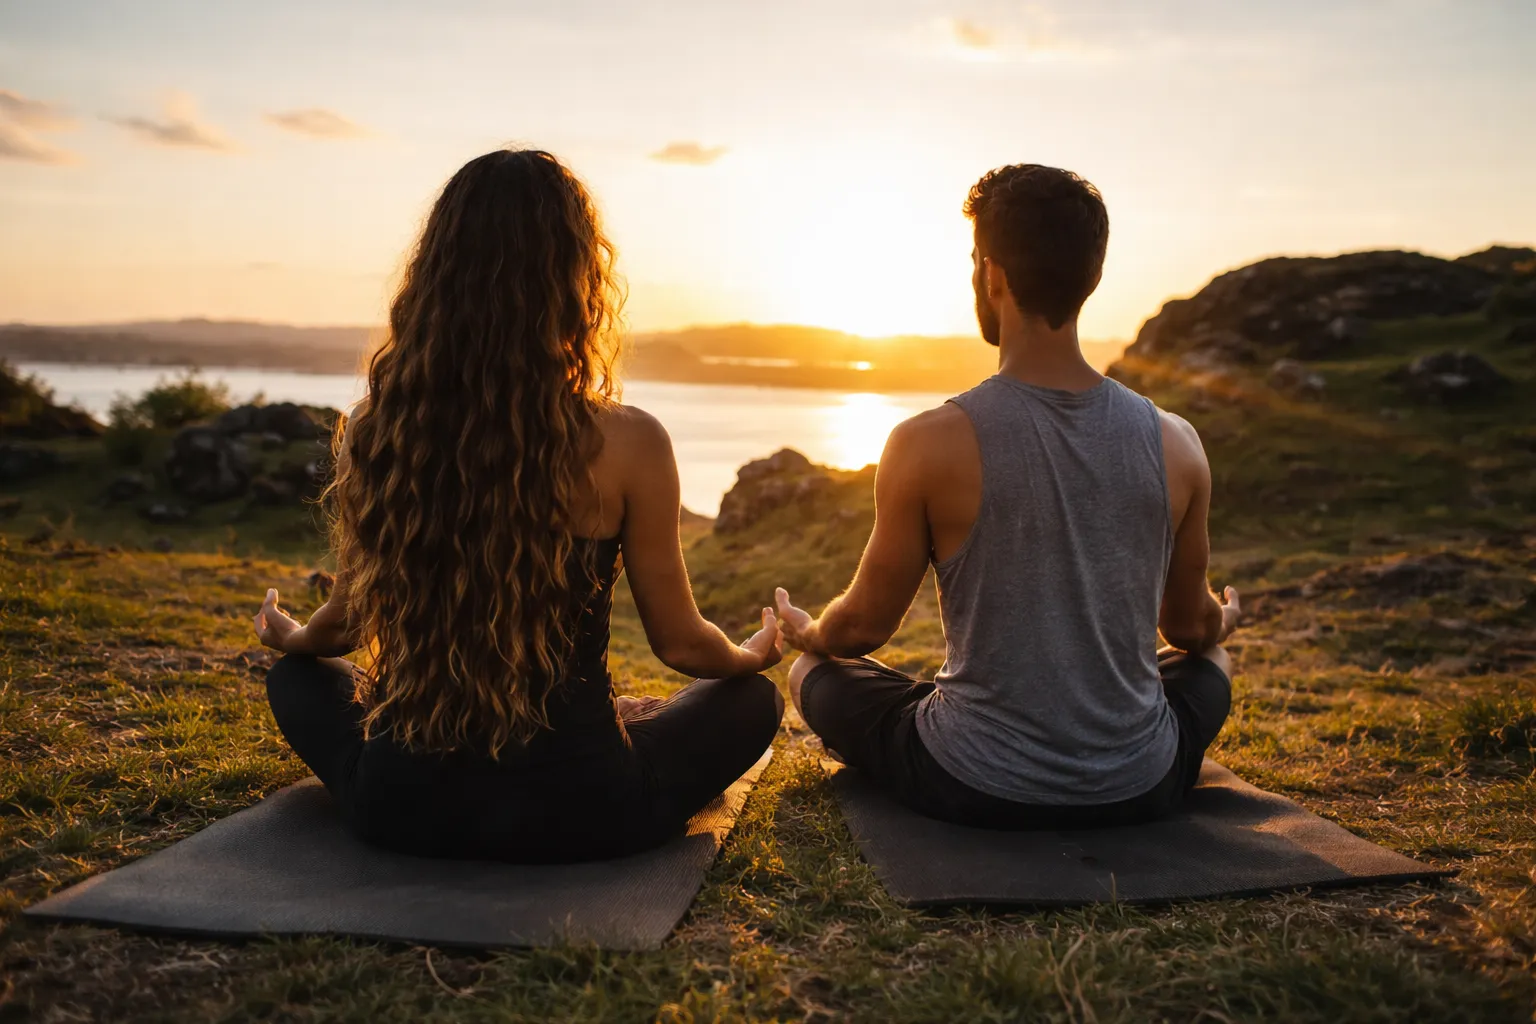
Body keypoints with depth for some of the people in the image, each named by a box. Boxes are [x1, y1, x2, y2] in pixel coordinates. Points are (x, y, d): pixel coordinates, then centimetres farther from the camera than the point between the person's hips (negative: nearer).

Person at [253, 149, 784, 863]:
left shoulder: (374, 429, -8)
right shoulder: (625, 443, -16)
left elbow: (350, 619, 7)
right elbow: (680, 644, -4)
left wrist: (291, 639, 31)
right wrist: (754, 655, 20)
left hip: (400, 806, 3)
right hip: (571, 814, -2)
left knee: (297, 678, 33)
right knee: (751, 700, 23)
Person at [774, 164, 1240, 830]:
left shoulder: (928, 444, -19)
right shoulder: (1175, 444, -9)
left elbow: (864, 625, -5)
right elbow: (1191, 628, 7)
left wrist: (805, 634, 20)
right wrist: (1222, 622, 33)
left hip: (973, 793, -3)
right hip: (1139, 789, 4)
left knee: (816, 671, 22)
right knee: (1210, 663, 35)